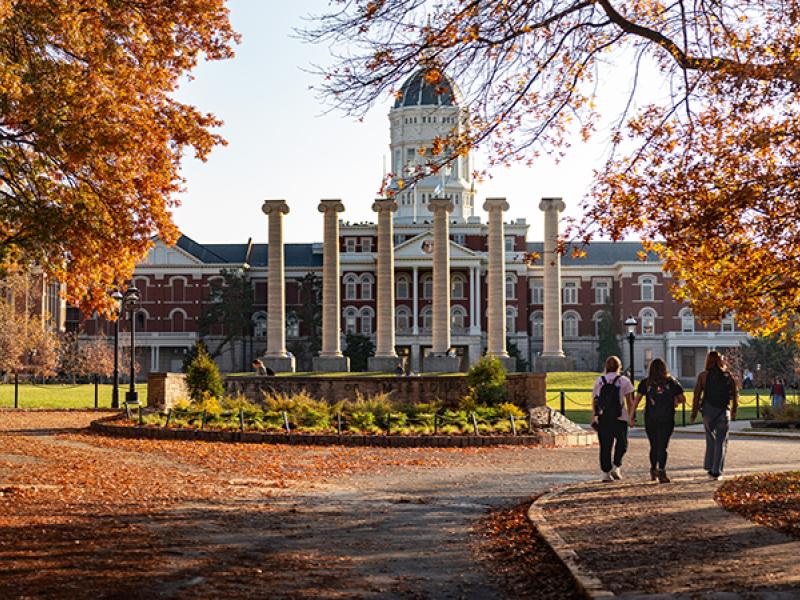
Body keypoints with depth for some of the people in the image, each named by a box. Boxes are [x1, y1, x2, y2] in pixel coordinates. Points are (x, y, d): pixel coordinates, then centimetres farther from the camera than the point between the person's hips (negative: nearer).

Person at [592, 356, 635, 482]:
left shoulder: (599, 381, 8)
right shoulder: (624, 381, 1)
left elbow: (594, 401, 7)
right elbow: (629, 401, -1)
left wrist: (593, 417, 12)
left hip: (602, 418, 2)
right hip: (619, 418, -2)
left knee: (605, 445, 6)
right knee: (621, 443, 14)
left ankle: (606, 472, 5)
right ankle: (615, 466, 0)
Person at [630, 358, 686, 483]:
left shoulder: (645, 383, 2)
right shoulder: (672, 382, 4)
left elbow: (636, 400, -4)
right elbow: (682, 399, 6)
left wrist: (632, 416, -3)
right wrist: (675, 401, 26)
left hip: (650, 420, 1)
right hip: (667, 419, -1)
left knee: (654, 446, 16)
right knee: (662, 446, -3)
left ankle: (653, 470, 25)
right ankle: (661, 470, -21)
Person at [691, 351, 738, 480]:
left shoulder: (703, 376, -2)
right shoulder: (728, 376, 3)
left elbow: (697, 395, -5)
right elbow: (735, 394, 7)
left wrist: (694, 412, 0)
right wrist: (734, 411, 19)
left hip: (708, 410, 0)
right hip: (724, 412, 0)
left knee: (711, 439, 18)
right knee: (721, 442, 5)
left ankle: (709, 467, 15)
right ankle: (717, 472, 1)